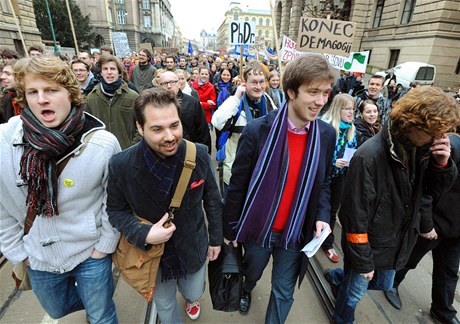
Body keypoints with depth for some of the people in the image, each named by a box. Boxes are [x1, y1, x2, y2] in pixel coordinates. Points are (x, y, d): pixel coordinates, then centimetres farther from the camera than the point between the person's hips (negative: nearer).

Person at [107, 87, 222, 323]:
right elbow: (115, 210, -8)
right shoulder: (121, 166, -25)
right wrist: (144, 235, -26)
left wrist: (216, 238, 3)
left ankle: (190, 298, 67)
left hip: (194, 248, 1)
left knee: (194, 293, 28)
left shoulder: (199, 155, -22)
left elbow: (212, 200, -6)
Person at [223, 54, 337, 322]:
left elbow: (324, 182, 6)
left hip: (296, 232, 2)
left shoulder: (326, 134, -8)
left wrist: (322, 216, -8)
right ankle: (246, 290, 64)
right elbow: (238, 184, -13)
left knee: (284, 293, 19)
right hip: (259, 228, -1)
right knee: (252, 273, 28)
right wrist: (230, 228, -6)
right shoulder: (258, 130, -20)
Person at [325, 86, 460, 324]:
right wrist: (362, 261, -15)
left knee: (383, 285, 29)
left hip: (398, 244, 7)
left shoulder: (420, 148, -9)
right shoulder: (369, 156, -30)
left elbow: (435, 188, 4)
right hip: (369, 246, -6)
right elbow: (355, 216, -25)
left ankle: (337, 276, 54)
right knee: (353, 294, 18)